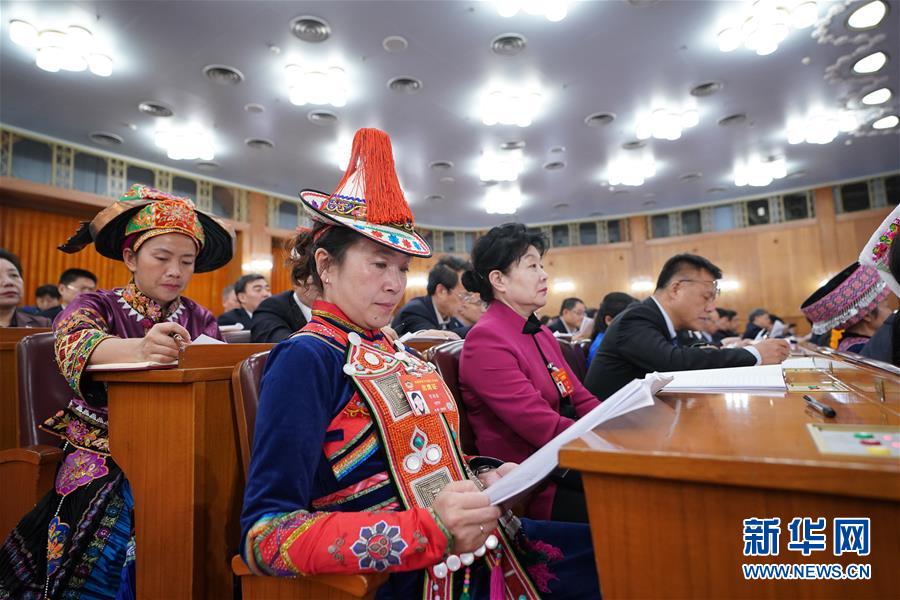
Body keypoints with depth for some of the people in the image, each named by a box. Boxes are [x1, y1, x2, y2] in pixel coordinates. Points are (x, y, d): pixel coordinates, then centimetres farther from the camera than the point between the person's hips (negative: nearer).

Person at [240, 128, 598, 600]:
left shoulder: (391, 355, 9)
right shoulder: (307, 359, -15)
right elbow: (265, 534, -19)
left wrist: (483, 479, -4)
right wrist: (428, 531, -28)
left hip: (469, 546, 7)